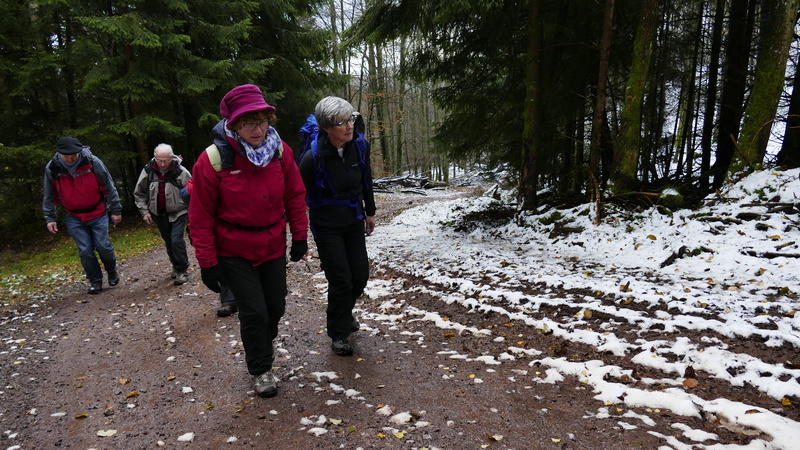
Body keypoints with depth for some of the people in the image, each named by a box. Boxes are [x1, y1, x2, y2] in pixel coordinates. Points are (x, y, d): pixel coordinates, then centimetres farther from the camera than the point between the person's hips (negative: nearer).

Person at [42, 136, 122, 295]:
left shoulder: (92, 162, -15)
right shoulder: (52, 169, -8)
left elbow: (109, 187, -6)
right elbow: (49, 197, 6)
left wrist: (116, 210, -3)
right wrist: (50, 218, 5)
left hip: (98, 213, -2)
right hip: (73, 217, 2)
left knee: (103, 246, -3)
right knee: (85, 251, 0)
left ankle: (112, 270, 27)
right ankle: (95, 281, 16)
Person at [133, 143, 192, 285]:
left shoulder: (180, 172, -18)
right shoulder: (148, 171, -8)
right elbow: (139, 193, 6)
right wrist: (144, 211, 1)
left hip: (178, 212, -4)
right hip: (159, 214, 4)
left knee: (176, 240, -15)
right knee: (168, 242, 15)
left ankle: (182, 270, 0)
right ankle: (176, 266, 34)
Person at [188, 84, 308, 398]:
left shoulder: (279, 150, -8)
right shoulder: (212, 160, -18)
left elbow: (295, 196, 4)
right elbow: (200, 218, -11)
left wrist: (300, 235, 3)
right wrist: (207, 262, -10)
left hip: (273, 247, 4)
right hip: (234, 253, -4)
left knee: (275, 307, 15)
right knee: (254, 312, -2)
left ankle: (260, 346, 47)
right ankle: (261, 369, 23)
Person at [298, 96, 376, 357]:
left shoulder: (360, 146, -10)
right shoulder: (313, 158, -23)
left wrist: (370, 212, 16)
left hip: (353, 222, 5)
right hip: (327, 226, -5)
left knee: (360, 276, 10)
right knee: (341, 281, -4)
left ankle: (342, 313, 41)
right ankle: (338, 333, 20)